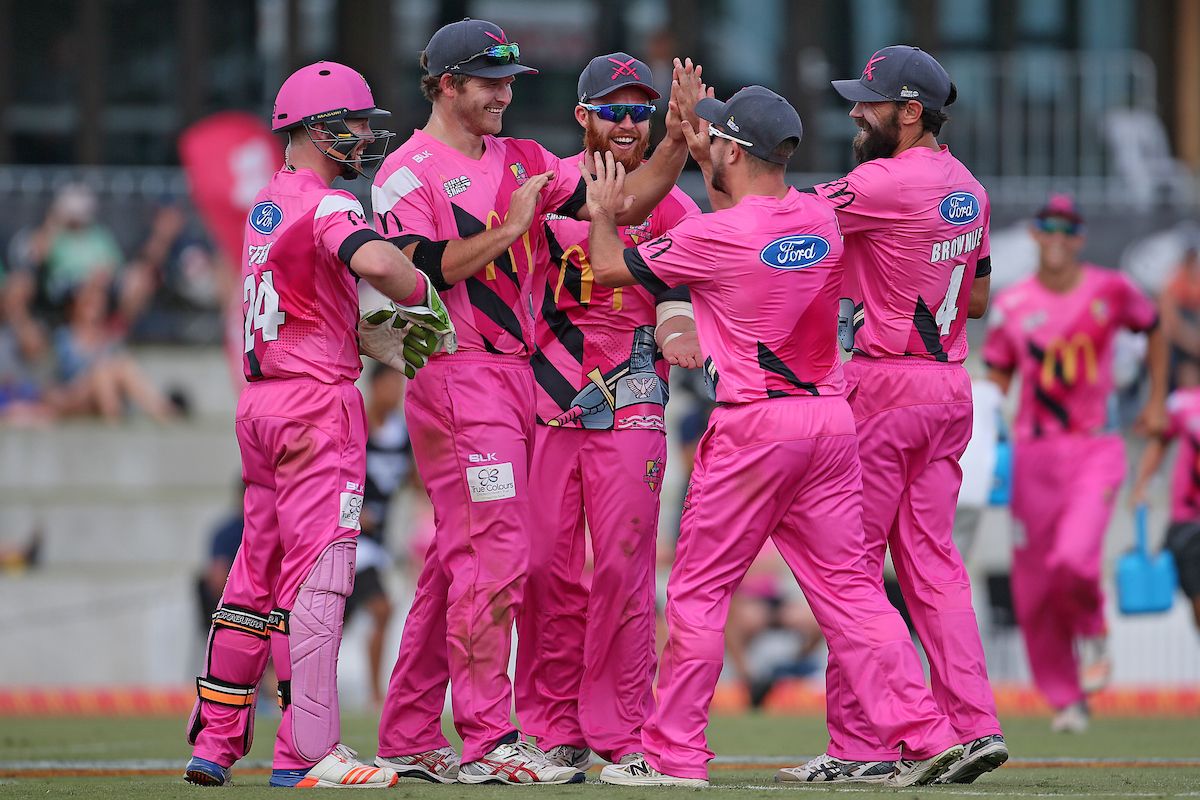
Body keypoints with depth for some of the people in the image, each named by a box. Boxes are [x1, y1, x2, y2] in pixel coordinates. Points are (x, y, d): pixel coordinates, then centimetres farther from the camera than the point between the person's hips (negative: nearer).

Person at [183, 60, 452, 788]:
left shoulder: (267, 205, 16)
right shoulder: (325, 205, -12)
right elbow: (376, 260, -33)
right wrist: (426, 301, -15)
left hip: (262, 399, 9)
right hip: (317, 400, -9)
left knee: (257, 575, 14)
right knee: (317, 572, -8)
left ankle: (214, 742, 17)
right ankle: (307, 753, -11)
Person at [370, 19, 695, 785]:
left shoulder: (523, 162, 16)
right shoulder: (408, 173, -5)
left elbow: (623, 203, 8)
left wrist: (678, 143, -7)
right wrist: (511, 227, -17)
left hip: (519, 372, 8)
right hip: (458, 377, -8)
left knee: (461, 559, 10)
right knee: (493, 553, -12)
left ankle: (409, 738, 15)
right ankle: (490, 744, -11)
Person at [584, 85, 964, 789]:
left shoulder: (717, 236, -12)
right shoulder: (822, 220, 7)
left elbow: (611, 266, 2)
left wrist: (602, 211, 22)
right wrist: (697, 143, 38)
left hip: (753, 426, -6)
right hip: (833, 417, 6)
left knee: (698, 591, 4)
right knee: (847, 585, 5)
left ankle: (674, 754, 6)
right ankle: (925, 736, -4)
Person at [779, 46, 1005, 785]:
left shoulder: (890, 183, -16)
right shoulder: (968, 188, 12)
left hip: (883, 388, -8)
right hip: (950, 385, 8)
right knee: (932, 560, 8)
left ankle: (860, 746, -2)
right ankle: (974, 725, -2)